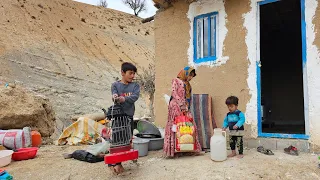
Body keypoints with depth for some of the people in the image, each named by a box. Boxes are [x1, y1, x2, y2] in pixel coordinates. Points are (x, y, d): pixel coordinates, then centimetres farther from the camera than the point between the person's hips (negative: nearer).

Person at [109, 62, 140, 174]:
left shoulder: (135, 86, 8)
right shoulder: (115, 85, 5)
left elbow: (135, 97, -10)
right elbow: (114, 94, -14)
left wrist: (124, 99, -28)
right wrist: (114, 97, -38)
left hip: (129, 115, 3)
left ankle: (118, 162, 22)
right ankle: (113, 163, 8)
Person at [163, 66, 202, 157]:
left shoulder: (187, 84, 23)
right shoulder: (176, 81, 4)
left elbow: (188, 98, 18)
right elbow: (174, 93, -9)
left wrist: (187, 107, 2)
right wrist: (181, 103, -18)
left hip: (185, 108, 7)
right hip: (176, 107, -7)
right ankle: (172, 149, -7)